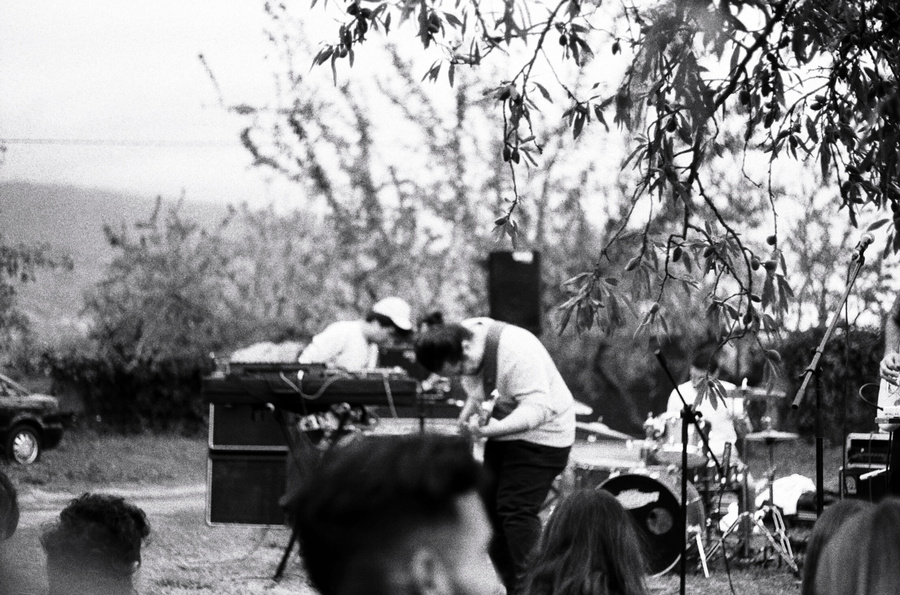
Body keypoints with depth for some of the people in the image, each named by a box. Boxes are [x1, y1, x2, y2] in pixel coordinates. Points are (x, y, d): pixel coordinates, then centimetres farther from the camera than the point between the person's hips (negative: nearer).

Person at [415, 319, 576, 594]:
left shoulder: (516, 352, -31)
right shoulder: (461, 351, -5)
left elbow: (537, 408, -35)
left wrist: (492, 429, -45)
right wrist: (468, 413, -3)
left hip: (538, 435, -9)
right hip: (503, 433, 9)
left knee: (516, 510, -17)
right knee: (492, 507, 10)